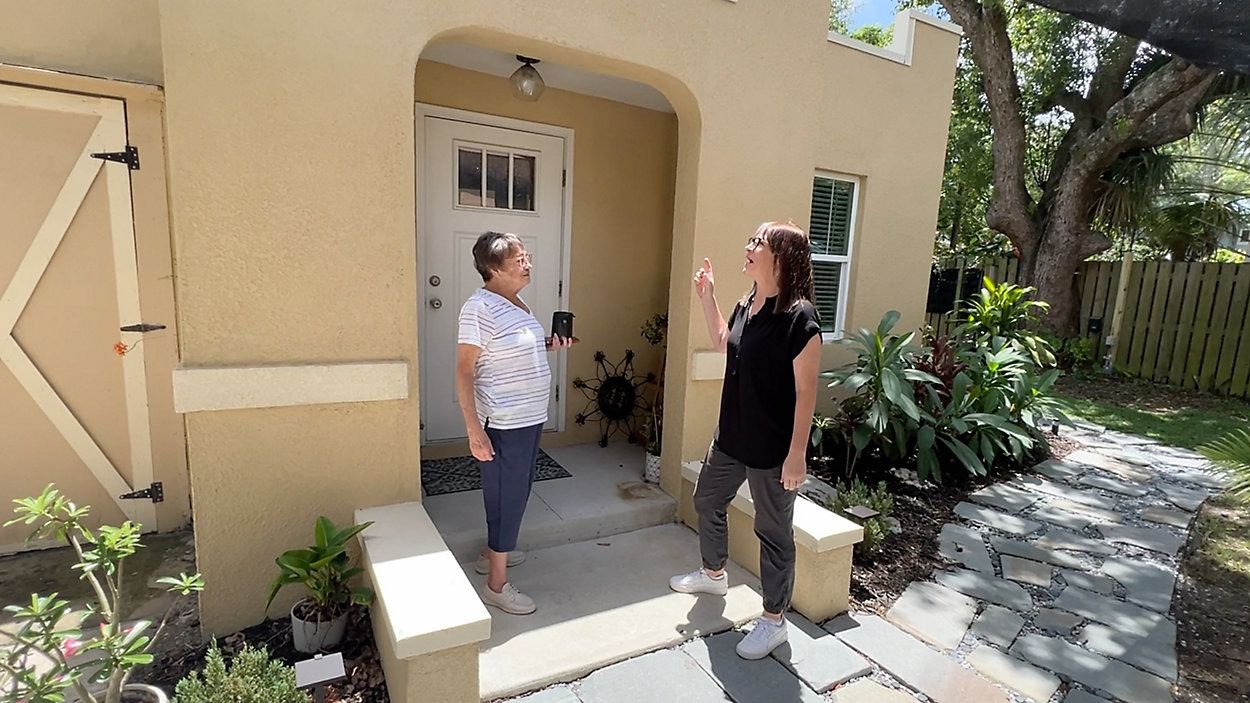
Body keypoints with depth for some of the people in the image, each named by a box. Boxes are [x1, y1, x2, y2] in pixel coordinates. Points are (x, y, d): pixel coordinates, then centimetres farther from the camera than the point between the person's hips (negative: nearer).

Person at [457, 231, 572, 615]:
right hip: (504, 423, -9)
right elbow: (464, 371, -20)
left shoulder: (515, 302, 9)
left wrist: (548, 346, 5)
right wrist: (474, 429, -24)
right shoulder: (480, 307, -20)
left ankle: (493, 551, 43)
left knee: (514, 492, 22)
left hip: (528, 417, 10)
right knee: (507, 496, 2)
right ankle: (497, 584, 19)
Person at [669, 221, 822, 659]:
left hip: (773, 450, -9)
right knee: (707, 501, 24)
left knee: (774, 532, 8)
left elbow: (806, 391, -19)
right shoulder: (746, 305, 3)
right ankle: (714, 574, 50)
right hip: (731, 437, 9)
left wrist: (797, 453, -19)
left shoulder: (799, 317, -20)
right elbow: (722, 343, 21)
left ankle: (774, 621, 29)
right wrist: (706, 296, 13)